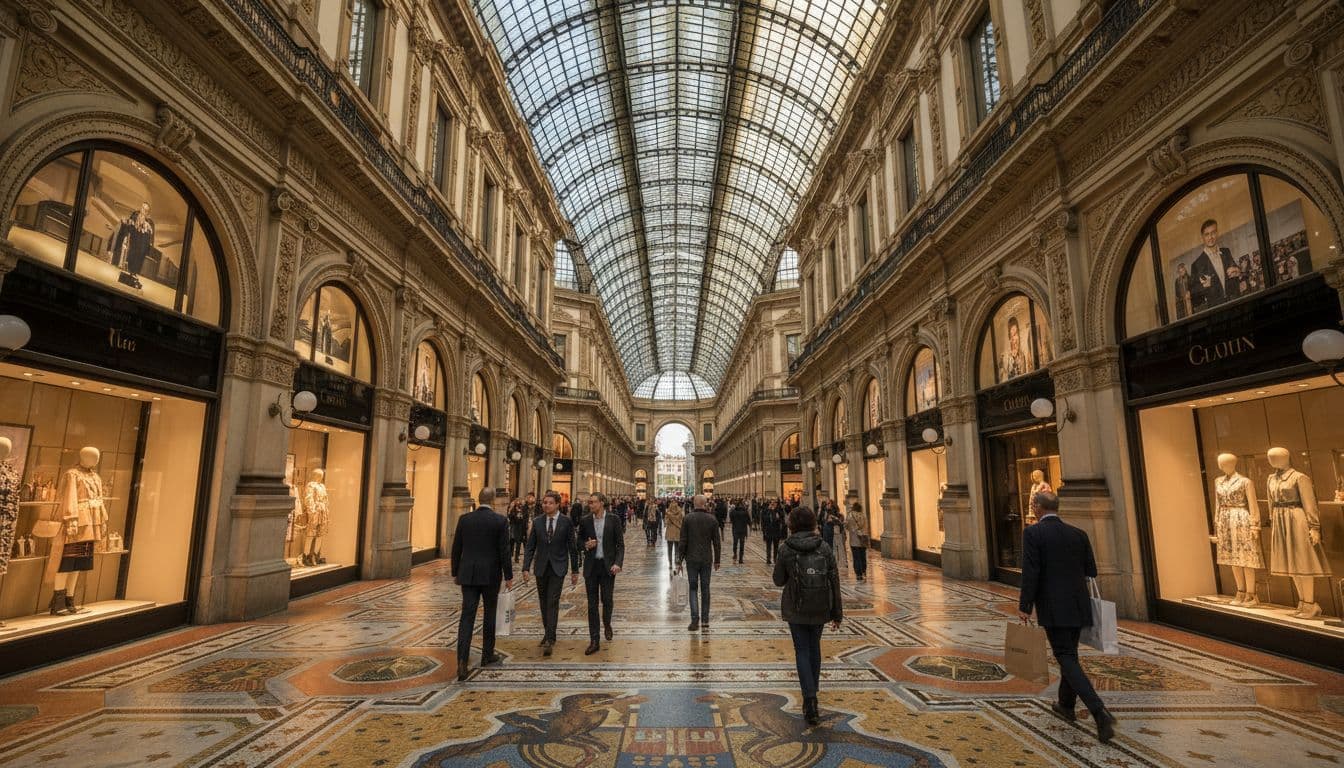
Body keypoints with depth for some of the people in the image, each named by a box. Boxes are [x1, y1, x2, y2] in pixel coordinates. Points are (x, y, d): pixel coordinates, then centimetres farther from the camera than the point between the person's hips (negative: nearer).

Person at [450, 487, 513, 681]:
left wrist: (455, 573, 15)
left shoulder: (464, 519, 1)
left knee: (467, 616, 1)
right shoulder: (500, 521, -8)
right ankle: (487, 655, 27)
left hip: (468, 574, 2)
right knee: (489, 615, 14)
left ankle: (463, 660, -11)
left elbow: (456, 548, 5)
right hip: (491, 575, -2)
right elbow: (504, 551, -8)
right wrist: (508, 576, 0)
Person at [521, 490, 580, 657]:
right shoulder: (537, 522, 3)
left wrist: (575, 570, 1)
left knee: (553, 602, -11)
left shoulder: (566, 522, -4)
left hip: (558, 568, -3)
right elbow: (530, 547, 4)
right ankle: (548, 634, 27)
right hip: (541, 568, 3)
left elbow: (572, 547, 0)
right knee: (543, 602, 12)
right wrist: (526, 567, -5)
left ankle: (550, 639, -10)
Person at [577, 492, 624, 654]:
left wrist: (618, 563, -13)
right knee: (592, 603, 3)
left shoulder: (613, 519, -4)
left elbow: (620, 544, -2)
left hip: (608, 565, -1)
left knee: (607, 599, 5)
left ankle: (607, 625, 37)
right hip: (591, 566, 2)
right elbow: (579, 540, 13)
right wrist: (586, 545, -10)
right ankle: (594, 641, 10)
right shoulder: (585, 520, 1)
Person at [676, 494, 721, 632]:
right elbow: (717, 543, 2)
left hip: (692, 559, -1)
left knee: (693, 588, 7)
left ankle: (695, 620, -4)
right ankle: (705, 622, 10)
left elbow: (683, 542, -6)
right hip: (706, 559, 1)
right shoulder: (712, 520, -2)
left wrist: (679, 561, 0)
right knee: (705, 590, 9)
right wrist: (717, 560, 12)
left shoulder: (687, 519, -6)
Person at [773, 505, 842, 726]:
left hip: (795, 609, -3)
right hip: (820, 608, 3)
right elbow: (834, 581, -3)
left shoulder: (786, 549, -11)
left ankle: (810, 701, -4)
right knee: (814, 648, 21)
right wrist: (837, 614, 4)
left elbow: (779, 580, -3)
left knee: (802, 651, 7)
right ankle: (812, 693, 32)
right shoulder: (824, 547, -5)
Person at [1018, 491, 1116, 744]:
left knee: (1067, 659, -2)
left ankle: (1099, 712, -17)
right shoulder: (1078, 534, 6)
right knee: (1070, 654, 21)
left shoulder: (1032, 533, -11)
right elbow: (1091, 572, 9)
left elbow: (1030, 573, -15)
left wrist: (1024, 607, -8)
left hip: (1053, 608, -6)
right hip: (1078, 605, 7)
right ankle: (1066, 705, 34)